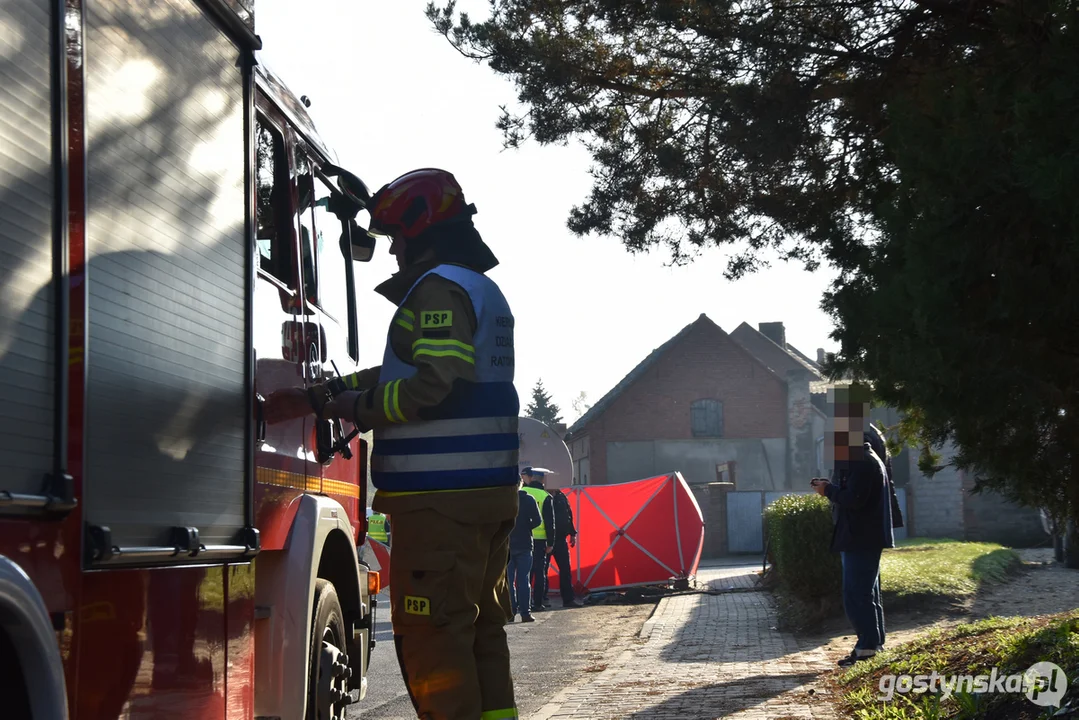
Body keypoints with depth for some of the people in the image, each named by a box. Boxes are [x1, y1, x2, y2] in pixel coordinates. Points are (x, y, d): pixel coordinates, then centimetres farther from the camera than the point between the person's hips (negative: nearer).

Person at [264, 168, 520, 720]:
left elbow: (433, 386, -22)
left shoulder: (440, 288, -10)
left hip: (440, 496, -10)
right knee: (479, 627, 14)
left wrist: (347, 406, -10)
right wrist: (317, 397, 18)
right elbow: (404, 374, 23)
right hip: (488, 493, 10)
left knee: (431, 632, -8)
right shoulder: (485, 292, 22)